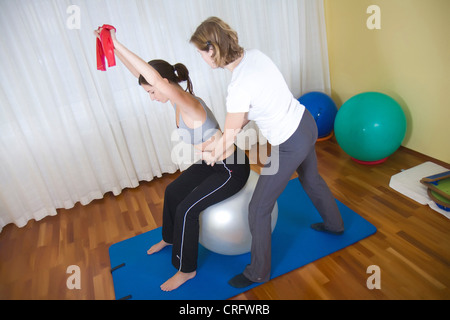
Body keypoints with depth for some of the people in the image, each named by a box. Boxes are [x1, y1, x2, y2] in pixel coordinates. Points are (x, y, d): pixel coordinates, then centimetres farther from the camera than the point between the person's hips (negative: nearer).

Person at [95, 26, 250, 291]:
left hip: (232, 170, -9)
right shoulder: (179, 100, -3)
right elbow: (141, 72, 1)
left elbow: (155, 78, -45)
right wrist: (114, 48, -5)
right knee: (173, 191, 17)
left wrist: (118, 45, -38)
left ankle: (187, 270, 11)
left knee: (186, 210, -12)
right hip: (212, 162, 10)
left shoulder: (188, 104, -29)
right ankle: (170, 238, 43)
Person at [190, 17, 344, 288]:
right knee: (311, 178, 34)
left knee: (259, 209, 5)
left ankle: (259, 272, 27)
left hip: (290, 145, -9)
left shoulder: (239, 87, -28)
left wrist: (213, 156, 3)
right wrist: (235, 127, 8)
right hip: (306, 124, 9)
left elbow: (229, 137, -15)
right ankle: (335, 224, 61)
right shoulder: (255, 54, -3)